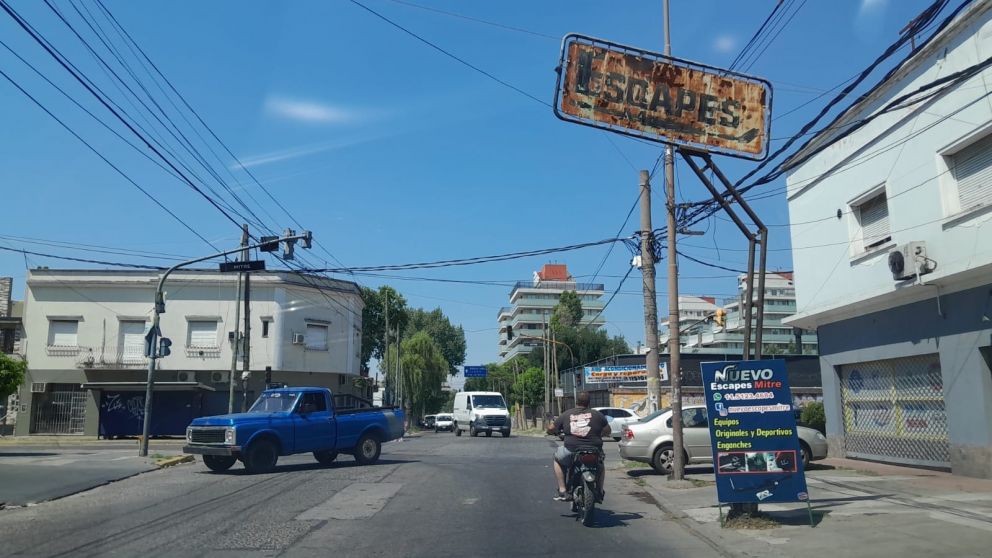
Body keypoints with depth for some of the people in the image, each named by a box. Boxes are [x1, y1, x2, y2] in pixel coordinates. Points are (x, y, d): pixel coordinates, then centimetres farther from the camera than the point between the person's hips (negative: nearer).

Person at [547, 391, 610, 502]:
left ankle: (562, 491, 20)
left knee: (557, 459, 31)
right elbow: (607, 431, 14)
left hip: (571, 452, -1)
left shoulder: (566, 414, 4)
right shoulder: (597, 414, 4)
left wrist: (556, 432, 32)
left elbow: (550, 429, 9)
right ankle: (599, 493, 32)